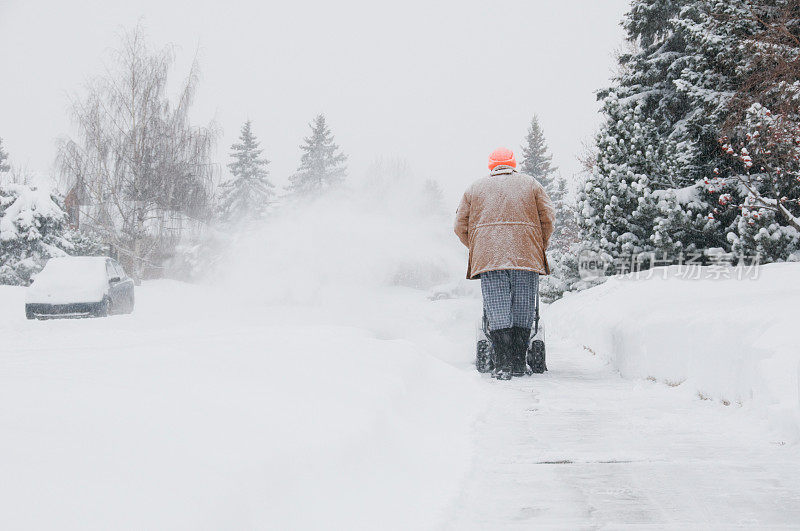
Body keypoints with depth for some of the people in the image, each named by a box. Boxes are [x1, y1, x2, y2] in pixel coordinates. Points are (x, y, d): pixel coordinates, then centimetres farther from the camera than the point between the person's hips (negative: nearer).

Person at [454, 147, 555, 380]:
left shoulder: (475, 188, 17)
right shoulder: (531, 184, 16)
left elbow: (461, 226, 15)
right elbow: (547, 219, 9)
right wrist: (539, 248, 19)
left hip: (488, 257, 0)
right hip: (526, 256, 0)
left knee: (498, 312, -4)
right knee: (523, 312, 5)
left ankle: (503, 364, -13)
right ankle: (518, 364, 5)